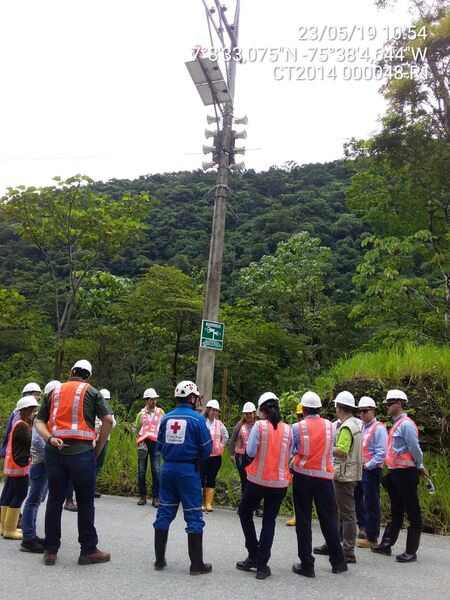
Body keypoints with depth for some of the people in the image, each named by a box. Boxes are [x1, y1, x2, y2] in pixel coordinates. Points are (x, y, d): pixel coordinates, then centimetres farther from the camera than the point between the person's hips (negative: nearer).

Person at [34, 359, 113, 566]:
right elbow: (108, 420, -4)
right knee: (85, 502, 6)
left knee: (55, 500, 12)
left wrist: (49, 439, -6)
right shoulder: (91, 392, 4)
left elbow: (39, 421, 8)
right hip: (81, 452, -3)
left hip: (54, 451, 4)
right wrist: (98, 448, 4)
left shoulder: (54, 392, 16)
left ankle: (50, 550, 19)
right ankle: (88, 550, 13)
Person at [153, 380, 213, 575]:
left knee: (164, 513, 14)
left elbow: (160, 445, 7)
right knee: (193, 515, 6)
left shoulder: (166, 418, 3)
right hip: (188, 470, -4)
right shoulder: (197, 418, -10)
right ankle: (196, 564, 13)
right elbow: (207, 448, -7)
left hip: (168, 468, 5)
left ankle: (159, 560, 23)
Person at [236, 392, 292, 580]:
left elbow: (250, 452, -11)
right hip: (279, 482, 3)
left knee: (245, 513, 19)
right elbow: (289, 456, 6)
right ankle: (262, 565, 10)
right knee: (269, 521, 13)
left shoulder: (259, 426, -11)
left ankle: (253, 556, 19)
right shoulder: (287, 429, 0)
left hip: (258, 480, -3)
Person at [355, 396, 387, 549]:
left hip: (371, 471, -8)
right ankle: (362, 528, 29)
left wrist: (368, 465, -17)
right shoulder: (361, 427, 14)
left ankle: (372, 538, 14)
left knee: (372, 505, 3)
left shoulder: (378, 428, -11)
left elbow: (381, 453, -17)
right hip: (359, 470, 8)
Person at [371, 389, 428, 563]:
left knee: (412, 514, 2)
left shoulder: (406, 424, -16)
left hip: (405, 474, -9)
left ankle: (411, 552, 10)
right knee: (396, 512, 17)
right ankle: (386, 545, 26)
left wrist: (419, 467, -2)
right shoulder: (396, 424, 13)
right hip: (395, 473, 10)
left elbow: (415, 449, -16)